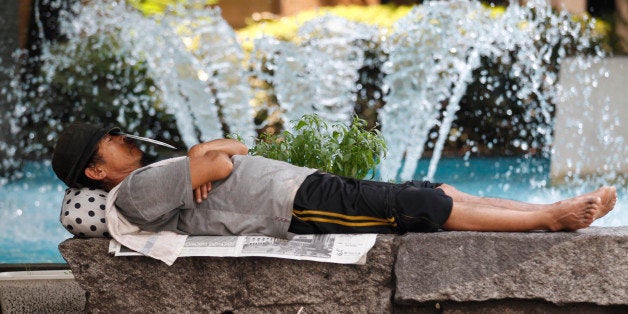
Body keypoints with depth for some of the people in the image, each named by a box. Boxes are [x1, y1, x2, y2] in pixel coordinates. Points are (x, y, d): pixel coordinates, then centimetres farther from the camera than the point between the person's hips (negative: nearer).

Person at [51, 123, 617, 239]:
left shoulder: (157, 175, 22)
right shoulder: (136, 191, -10)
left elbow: (237, 149, 22)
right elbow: (223, 166, -17)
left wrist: (200, 156, 2)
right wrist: (210, 159, 5)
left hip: (305, 186, 10)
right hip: (300, 205, -10)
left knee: (441, 194, 6)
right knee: (434, 207, -12)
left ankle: (555, 211, 9)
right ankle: (555, 217, -3)